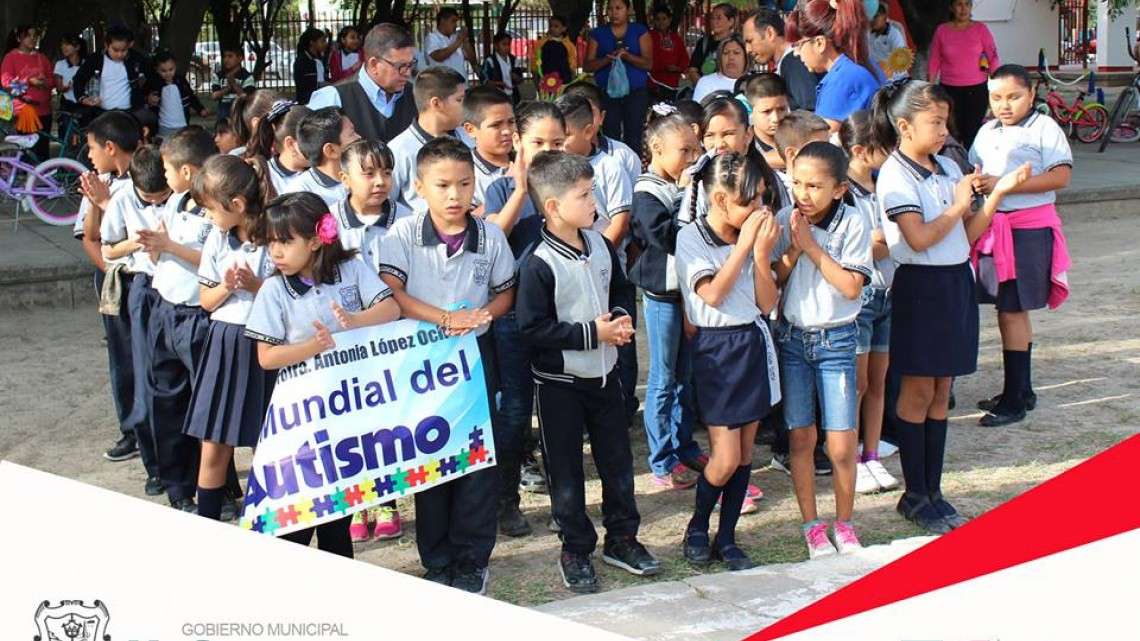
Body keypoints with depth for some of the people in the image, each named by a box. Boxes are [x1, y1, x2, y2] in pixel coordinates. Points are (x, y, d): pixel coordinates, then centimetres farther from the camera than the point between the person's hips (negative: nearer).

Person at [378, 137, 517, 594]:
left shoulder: (491, 237, -1)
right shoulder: (404, 234, -6)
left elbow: (505, 294, 7)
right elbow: (390, 293, -15)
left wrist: (483, 314, -15)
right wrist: (445, 318, -25)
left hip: (476, 353, 1)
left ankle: (472, 559, 16)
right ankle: (437, 560, 18)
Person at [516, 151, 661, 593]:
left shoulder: (600, 246, 1)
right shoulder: (540, 265, -20)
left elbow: (618, 291, 18)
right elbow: (532, 328, -22)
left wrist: (620, 321, -3)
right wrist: (591, 333, -21)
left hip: (604, 373, 6)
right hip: (559, 381, -6)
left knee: (617, 459, 14)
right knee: (566, 469, 6)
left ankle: (621, 538, 30)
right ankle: (575, 551, 19)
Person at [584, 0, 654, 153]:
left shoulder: (640, 31, 5)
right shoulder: (598, 34, 9)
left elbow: (648, 63, -2)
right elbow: (588, 65, 3)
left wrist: (627, 56, -19)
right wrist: (608, 58, -15)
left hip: (636, 92, -1)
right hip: (607, 92, 1)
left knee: (634, 137, -4)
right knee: (610, 137, -4)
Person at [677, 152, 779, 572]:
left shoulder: (751, 235, 5)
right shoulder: (691, 238, -9)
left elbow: (767, 303, 2)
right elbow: (713, 293, -20)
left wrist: (761, 253, -9)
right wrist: (743, 244, -16)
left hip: (754, 344, 6)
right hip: (717, 349, -5)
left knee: (745, 453, 8)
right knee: (727, 458, -8)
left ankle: (726, 539, 19)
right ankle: (697, 527, 17)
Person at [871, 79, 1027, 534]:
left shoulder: (948, 168, 11)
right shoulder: (896, 176, -12)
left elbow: (969, 234, 11)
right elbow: (919, 238, -22)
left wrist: (998, 193, 1)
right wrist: (957, 207, -10)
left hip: (956, 281, 7)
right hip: (921, 286, -7)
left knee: (941, 391, 11)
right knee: (918, 392, 1)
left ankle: (932, 491, 18)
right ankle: (915, 496, 11)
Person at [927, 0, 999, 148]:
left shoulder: (981, 29, 1)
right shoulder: (941, 30, 2)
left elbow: (993, 58, 1)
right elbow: (933, 61, 5)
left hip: (977, 89, 0)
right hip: (949, 89, 0)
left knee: (972, 133, -1)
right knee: (952, 133, -5)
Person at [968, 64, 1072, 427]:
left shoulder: (1044, 129, -8)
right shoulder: (987, 132, 13)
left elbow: (1061, 177, -16)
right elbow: (975, 170, 23)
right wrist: (975, 184, -2)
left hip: (1030, 229, -7)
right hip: (993, 226, 7)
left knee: (1011, 312, -6)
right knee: (1014, 311, 13)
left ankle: (1013, 400, 0)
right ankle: (1022, 390, 24)